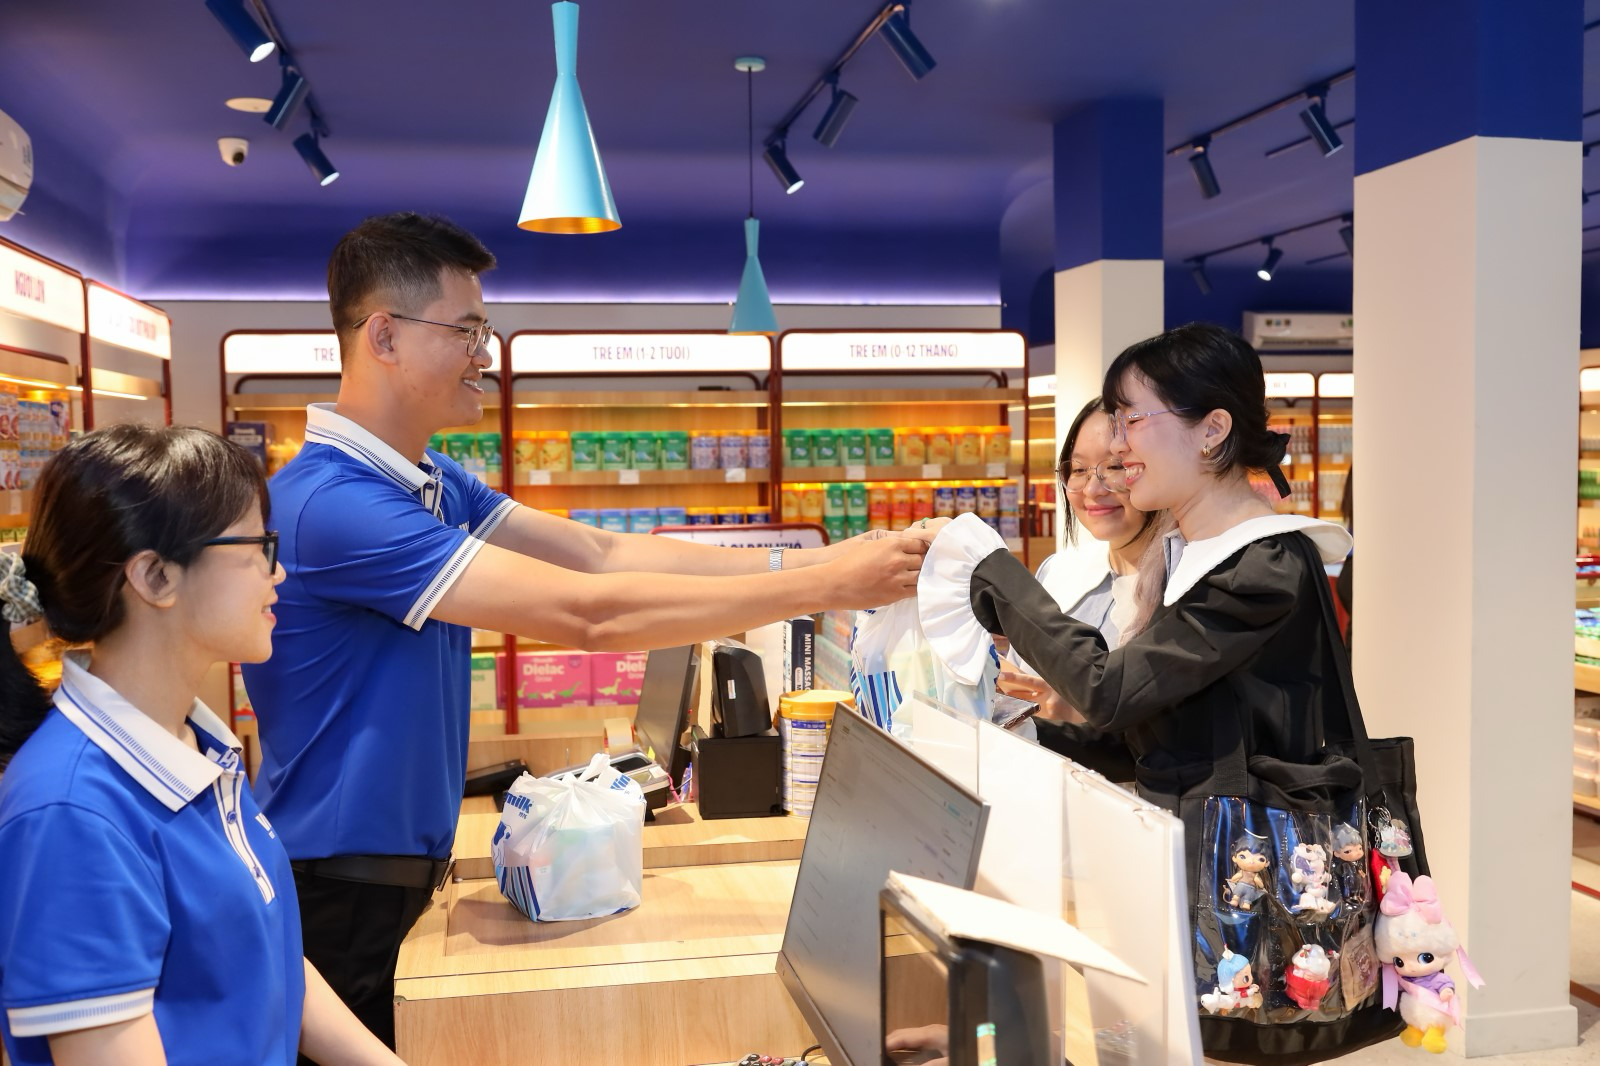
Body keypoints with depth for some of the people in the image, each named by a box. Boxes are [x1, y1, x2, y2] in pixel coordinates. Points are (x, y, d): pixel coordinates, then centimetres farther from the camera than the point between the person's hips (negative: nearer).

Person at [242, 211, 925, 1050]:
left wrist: (805, 561, -11)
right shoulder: (333, 502, -27)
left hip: (408, 868, 8)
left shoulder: (431, 484, 4)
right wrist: (823, 588, -27)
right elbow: (588, 613, -32)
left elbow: (604, 553, -2)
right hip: (338, 893, -8)